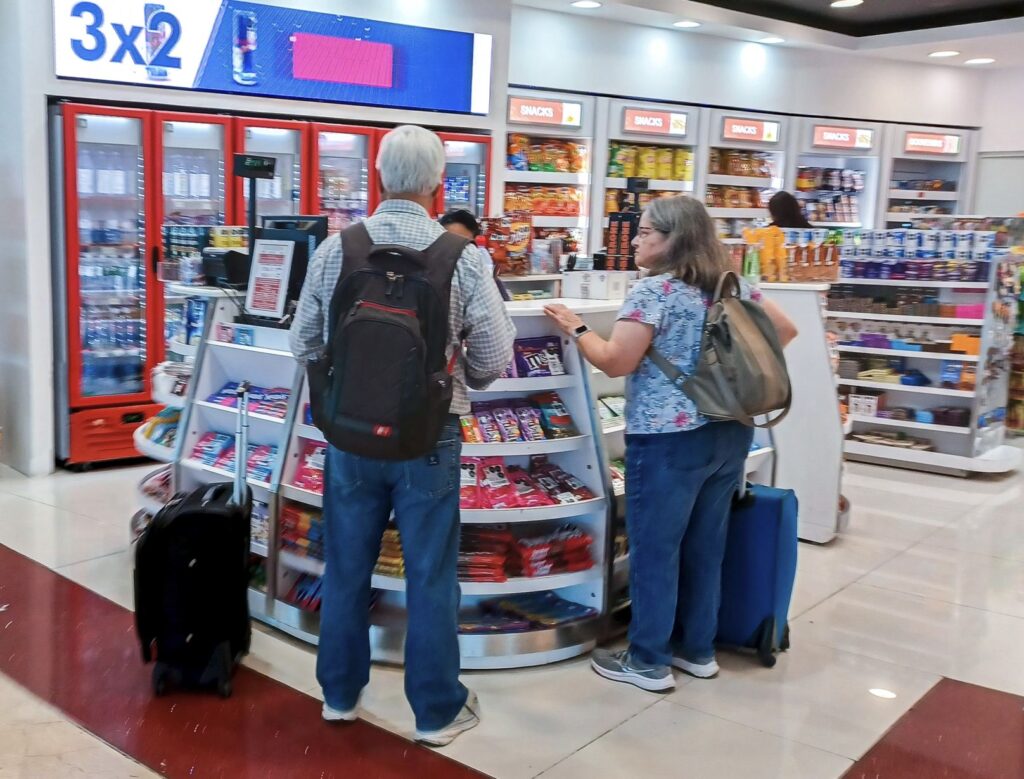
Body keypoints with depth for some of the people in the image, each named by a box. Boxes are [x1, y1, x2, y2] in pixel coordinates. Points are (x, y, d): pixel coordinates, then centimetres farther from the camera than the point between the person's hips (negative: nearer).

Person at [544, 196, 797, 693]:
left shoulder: (654, 290, -13)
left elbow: (615, 361, -16)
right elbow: (785, 330, 15)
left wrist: (575, 327, -2)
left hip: (669, 439, -8)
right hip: (730, 433, 8)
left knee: (654, 548, 4)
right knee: (706, 544, 16)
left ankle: (648, 661, 13)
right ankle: (698, 649, 28)